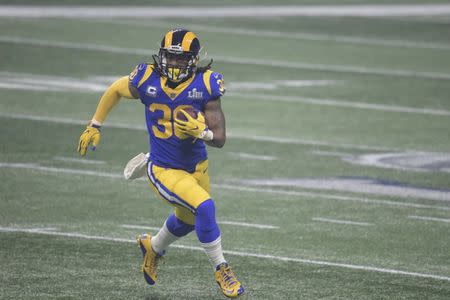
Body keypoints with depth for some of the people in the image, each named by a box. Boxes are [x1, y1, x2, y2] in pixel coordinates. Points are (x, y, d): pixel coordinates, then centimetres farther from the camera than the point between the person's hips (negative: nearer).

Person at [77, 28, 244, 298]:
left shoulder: (205, 86, -17)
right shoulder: (147, 80, -17)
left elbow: (220, 139, -14)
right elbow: (115, 90, 6)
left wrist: (201, 132, -35)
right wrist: (95, 126, 10)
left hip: (197, 166, 4)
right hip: (164, 170, -4)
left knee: (187, 220, 27)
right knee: (204, 207, -25)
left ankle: (153, 247, 59)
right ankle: (222, 270, -7)